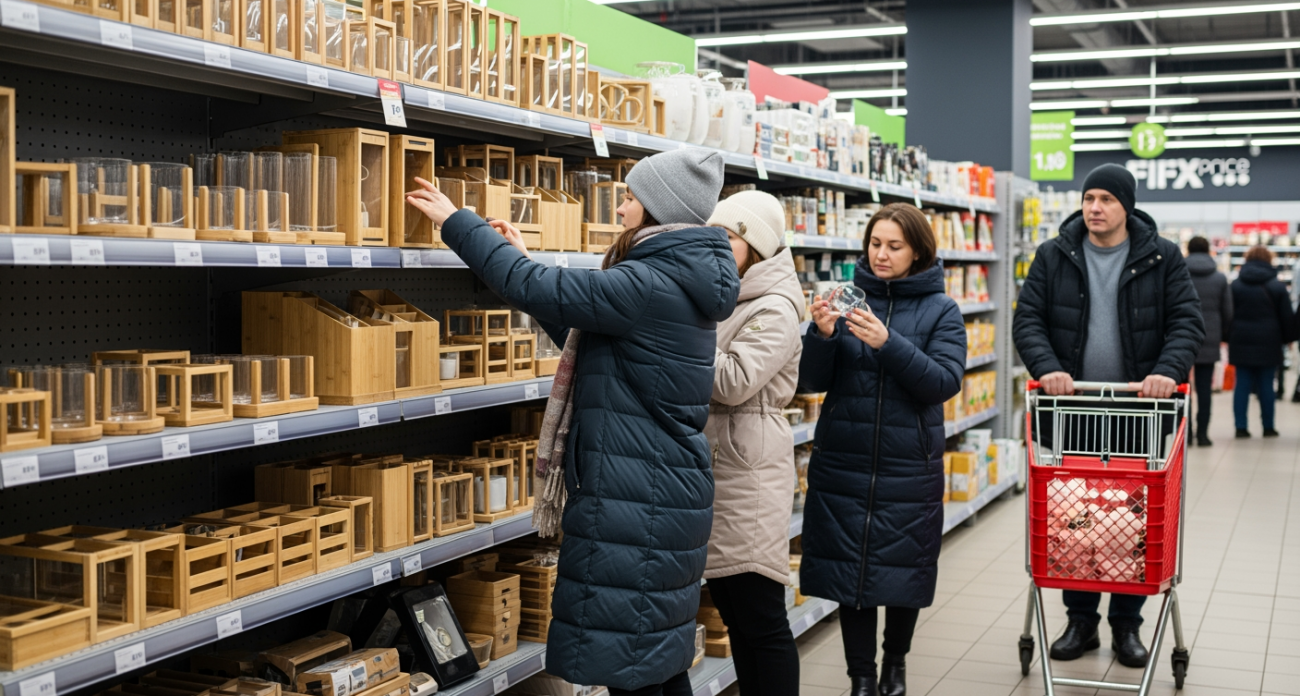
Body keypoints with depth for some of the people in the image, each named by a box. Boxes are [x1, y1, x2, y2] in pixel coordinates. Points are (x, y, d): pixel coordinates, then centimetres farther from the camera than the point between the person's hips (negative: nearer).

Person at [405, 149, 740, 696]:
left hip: (635, 502, -10)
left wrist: (456, 222, -10)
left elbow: (538, 290, -21)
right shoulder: (681, 280, 14)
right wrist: (526, 263, 21)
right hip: (666, 491, 10)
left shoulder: (654, 284, -18)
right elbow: (587, 336, 21)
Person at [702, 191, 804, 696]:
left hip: (749, 470, -9)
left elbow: (733, 381, -20)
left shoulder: (775, 309, -10)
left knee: (761, 617, -4)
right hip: (712, 463, 9)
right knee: (731, 609, 14)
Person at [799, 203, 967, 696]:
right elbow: (813, 382, 0)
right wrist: (822, 334, -20)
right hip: (843, 465, 1)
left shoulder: (940, 310, 0)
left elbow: (945, 382, -13)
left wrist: (888, 344, -25)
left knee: (903, 573, 9)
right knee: (848, 572, 4)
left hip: (909, 467, -1)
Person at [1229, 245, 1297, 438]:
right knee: (1266, 385, 5)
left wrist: (1227, 337, 9)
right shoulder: (1277, 286, 1)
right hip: (1268, 343, -1)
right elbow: (1287, 317, 3)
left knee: (1242, 384, 3)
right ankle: (1268, 427, 12)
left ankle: (1241, 427, 0)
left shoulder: (1235, 285, 3)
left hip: (1241, 342, 1)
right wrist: (1288, 339, 13)